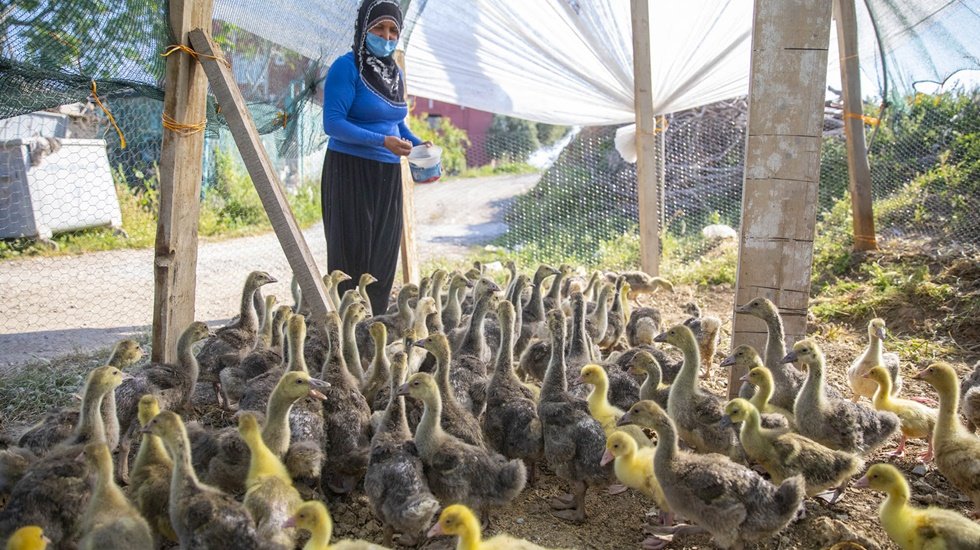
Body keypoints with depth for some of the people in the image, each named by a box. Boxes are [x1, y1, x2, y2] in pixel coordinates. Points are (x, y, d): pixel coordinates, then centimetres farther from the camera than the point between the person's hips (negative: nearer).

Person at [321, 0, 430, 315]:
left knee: (384, 255, 8)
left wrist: (417, 144, 2)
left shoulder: (395, 73, 13)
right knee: (352, 253, -4)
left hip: (387, 174, 7)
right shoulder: (347, 68, -9)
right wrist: (382, 142, -24)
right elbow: (332, 123, -17)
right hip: (351, 171, -7)